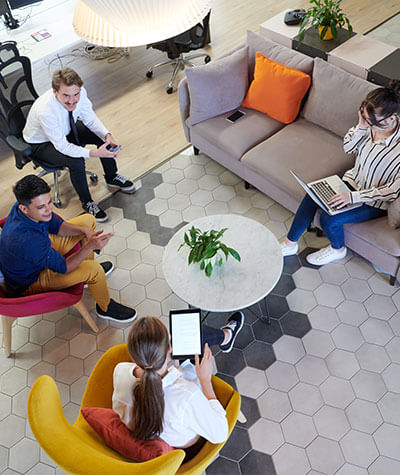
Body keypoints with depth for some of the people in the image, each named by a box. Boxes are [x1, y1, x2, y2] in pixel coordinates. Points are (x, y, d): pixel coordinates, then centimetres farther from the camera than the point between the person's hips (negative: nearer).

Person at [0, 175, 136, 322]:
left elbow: (56, 226, -2)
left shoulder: (28, 203, -19)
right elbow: (63, 268, -31)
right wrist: (91, 246, -37)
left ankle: (86, 273, 28)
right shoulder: (27, 239, -43)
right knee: (95, 270, -25)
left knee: (88, 220, 7)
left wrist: (84, 231, -18)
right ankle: (105, 307, 7)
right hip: (29, 282, -8)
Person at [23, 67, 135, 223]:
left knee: (104, 138, -10)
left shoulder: (80, 93, -25)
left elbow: (90, 119, -9)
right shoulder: (45, 111, -41)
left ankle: (112, 177, 15)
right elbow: (62, 146, -33)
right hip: (41, 144, -6)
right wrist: (94, 153, -41)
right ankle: (87, 202, -4)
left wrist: (107, 135, -28)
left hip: (66, 130, 6)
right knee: (76, 162, -29)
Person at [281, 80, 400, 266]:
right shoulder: (371, 125, -14)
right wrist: (360, 128, -19)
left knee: (329, 219, -20)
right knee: (312, 196, -11)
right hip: (354, 179, 6)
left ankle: (338, 249, 15)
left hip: (375, 202, -6)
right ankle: (290, 244, 6)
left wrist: (353, 196, -29)